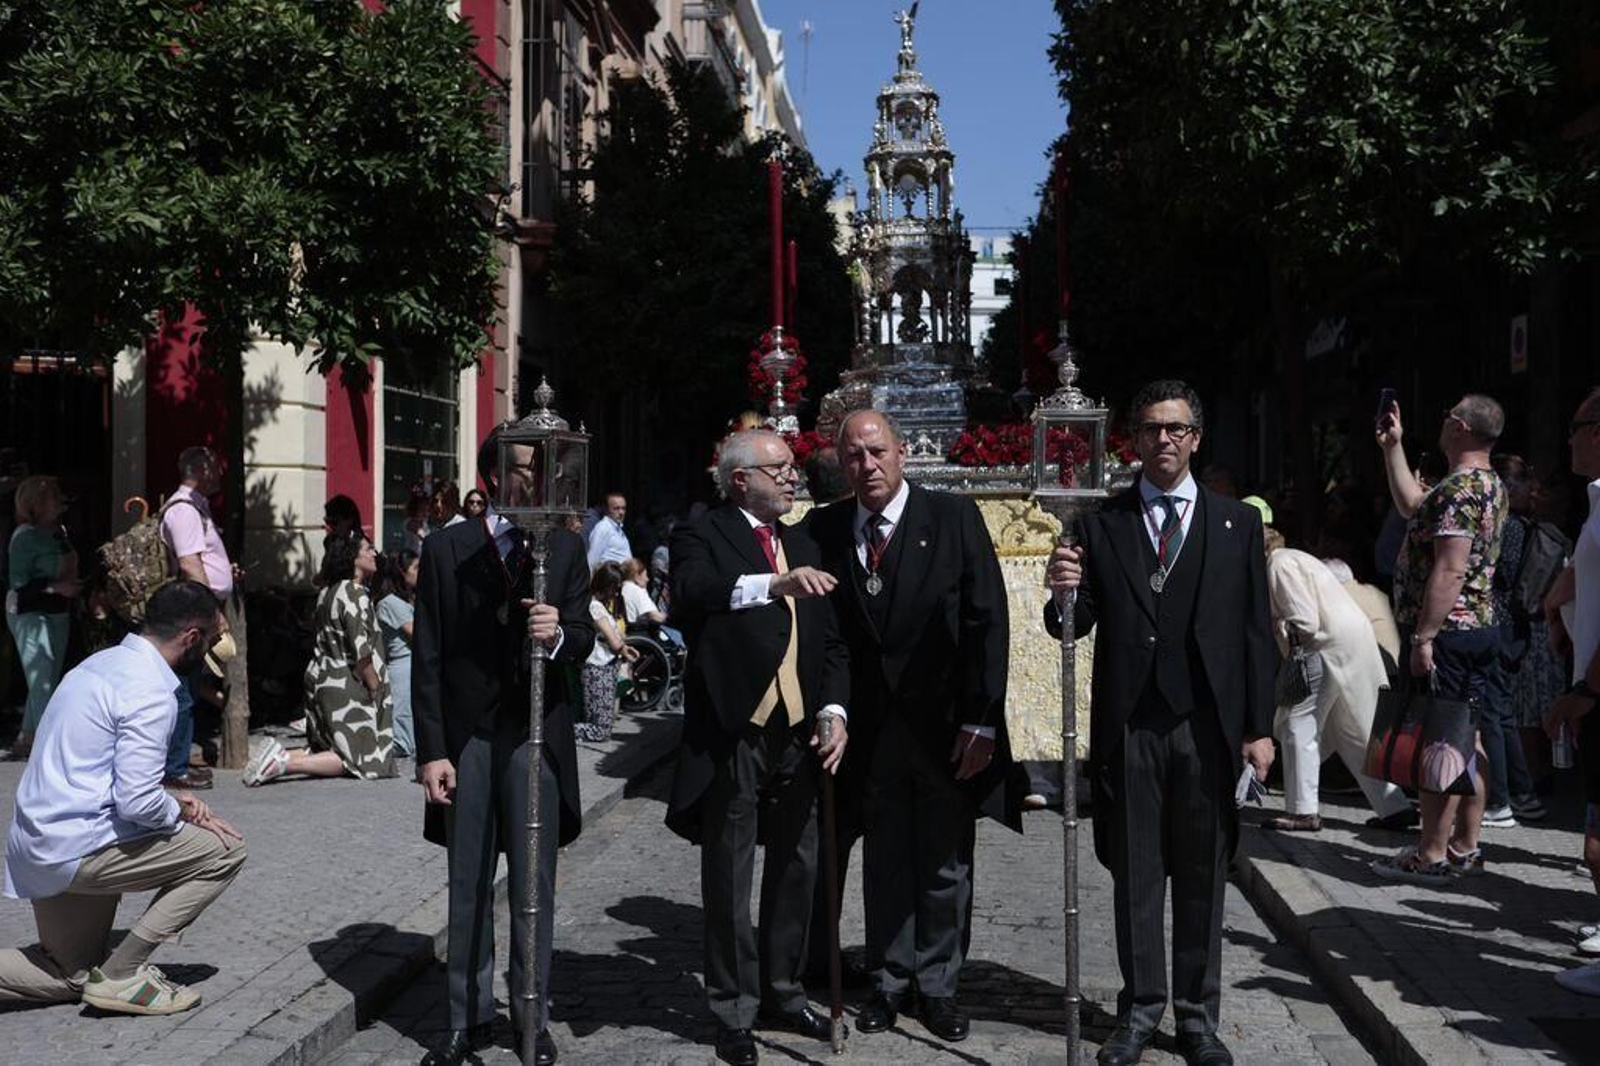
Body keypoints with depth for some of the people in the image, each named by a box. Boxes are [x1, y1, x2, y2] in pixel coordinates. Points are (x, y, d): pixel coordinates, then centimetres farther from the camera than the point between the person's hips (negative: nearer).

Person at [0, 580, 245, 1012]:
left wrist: (169, 799, 11)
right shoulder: (151, 693, -18)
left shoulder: (101, 664, 12)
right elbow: (137, 802, -23)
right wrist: (181, 812, -2)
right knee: (225, 850, -6)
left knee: (71, 977, 24)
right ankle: (121, 975, -4)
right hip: (78, 847, -10)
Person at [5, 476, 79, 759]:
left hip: (58, 613, 8)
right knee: (42, 682, -9)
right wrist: (55, 587, -23)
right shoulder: (25, 535, -13)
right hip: (30, 615, -8)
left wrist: (73, 586, 7)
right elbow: (17, 581, -17)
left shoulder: (59, 531, 8)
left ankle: (26, 739, 24)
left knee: (49, 679, 12)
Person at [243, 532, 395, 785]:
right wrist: (376, 689, -8)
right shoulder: (355, 593, -16)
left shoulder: (328, 591, 12)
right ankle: (285, 763, -18)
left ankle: (280, 755, -2)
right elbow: (361, 652, -20)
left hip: (320, 678, 9)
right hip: (345, 686, -9)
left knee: (326, 748, 20)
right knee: (357, 758, -4)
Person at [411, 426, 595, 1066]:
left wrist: (559, 634, -22)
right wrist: (431, 750, -5)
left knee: (534, 885, 8)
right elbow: (427, 659, 0)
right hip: (466, 736, 0)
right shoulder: (446, 549, 1)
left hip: (537, 735, 1)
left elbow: (583, 641, 2)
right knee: (468, 886, 9)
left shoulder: (566, 550, 6)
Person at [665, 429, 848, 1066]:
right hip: (732, 737, -6)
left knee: (795, 871, 15)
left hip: (800, 736, 6)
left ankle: (783, 994, 31)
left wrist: (834, 710, 0)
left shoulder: (802, 546, 15)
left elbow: (831, 641, 15)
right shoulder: (702, 538, -5)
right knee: (729, 881, 5)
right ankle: (734, 1013, 17)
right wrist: (773, 585, -41)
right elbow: (689, 594, -28)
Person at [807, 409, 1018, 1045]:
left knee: (946, 867, 9)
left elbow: (988, 622, -7)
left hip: (946, 724, -1)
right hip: (869, 726, 2)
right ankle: (889, 981, 26)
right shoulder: (824, 530, 2)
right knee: (884, 863, 11)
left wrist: (980, 722, -11)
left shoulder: (954, 518, -5)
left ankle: (939, 986, 25)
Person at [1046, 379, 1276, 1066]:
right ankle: (1140, 1009, 20)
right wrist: (1063, 595, -22)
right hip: (1129, 725, 0)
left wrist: (1258, 727, 0)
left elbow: (1256, 633, 4)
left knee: (1203, 875, 8)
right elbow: (1075, 626, 1)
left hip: (1207, 725, 0)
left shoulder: (1239, 524, 7)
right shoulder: (1101, 526, 5)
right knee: (1135, 873, 8)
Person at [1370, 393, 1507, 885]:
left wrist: (1423, 637, -23)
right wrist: (1393, 447, 27)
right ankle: (1465, 847, 19)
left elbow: (1449, 571, -24)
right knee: (1466, 739, 13)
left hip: (1446, 633, -10)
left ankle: (1432, 855, -1)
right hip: (1479, 628, 10)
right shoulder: (1491, 485, 15)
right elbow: (1412, 504, 27)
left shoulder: (1459, 489, -18)